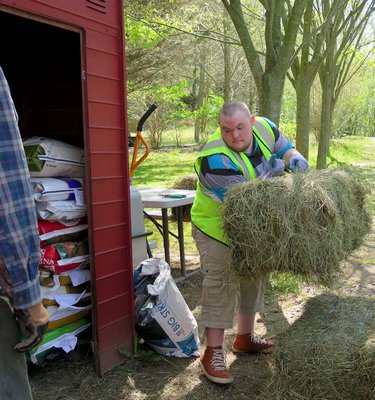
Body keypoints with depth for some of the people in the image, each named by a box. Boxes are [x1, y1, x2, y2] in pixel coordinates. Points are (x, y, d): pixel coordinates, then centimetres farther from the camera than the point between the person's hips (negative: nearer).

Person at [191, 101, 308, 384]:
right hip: (218, 226, -7)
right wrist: (267, 174, -33)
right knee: (221, 284, -8)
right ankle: (213, 352, 4)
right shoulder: (215, 159, -32)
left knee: (254, 279, 17)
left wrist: (295, 159, -19)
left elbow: (286, 149, 2)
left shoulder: (264, 127, -13)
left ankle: (245, 338, 35)